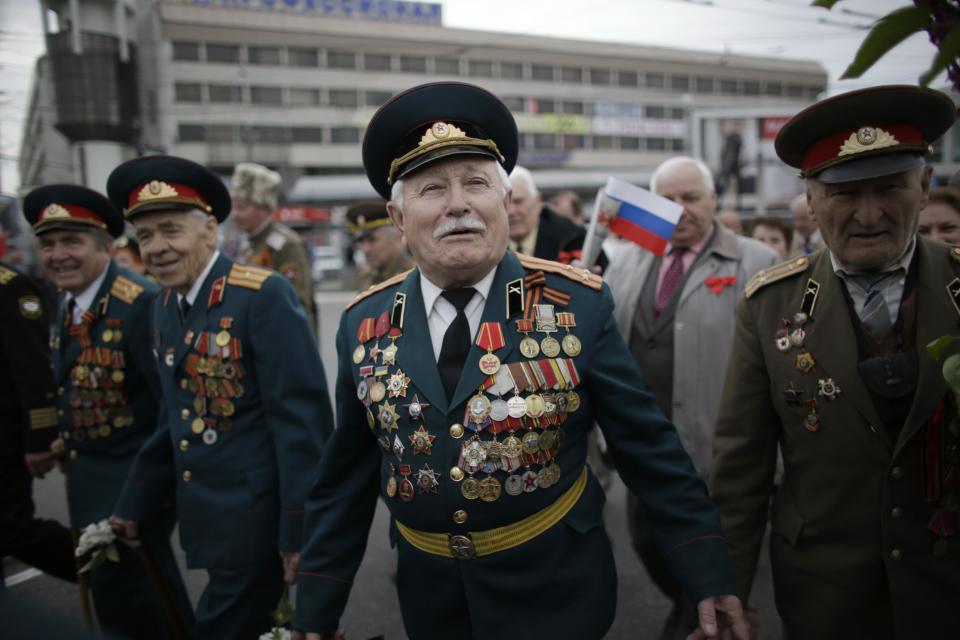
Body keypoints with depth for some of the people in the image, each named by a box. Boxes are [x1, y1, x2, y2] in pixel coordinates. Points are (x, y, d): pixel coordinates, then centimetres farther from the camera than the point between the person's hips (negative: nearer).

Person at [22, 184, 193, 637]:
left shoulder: (140, 304, -24)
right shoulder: (66, 304, 4)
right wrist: (68, 438, 10)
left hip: (134, 477, -9)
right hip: (87, 473, 9)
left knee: (124, 590, 0)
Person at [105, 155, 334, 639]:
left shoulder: (264, 296, -17)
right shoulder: (163, 307, 7)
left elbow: (301, 418, -19)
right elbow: (176, 417, 14)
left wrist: (300, 527, -17)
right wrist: (134, 505, 16)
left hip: (256, 519, -7)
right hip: (204, 516, 7)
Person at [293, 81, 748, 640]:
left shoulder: (579, 304, -14)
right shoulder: (364, 324, -6)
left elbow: (650, 448, -8)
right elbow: (345, 482, 1)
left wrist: (708, 576, -7)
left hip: (558, 590, -2)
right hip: (429, 594, 3)